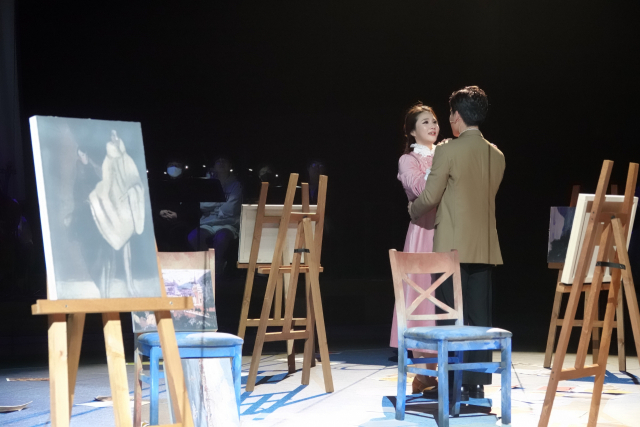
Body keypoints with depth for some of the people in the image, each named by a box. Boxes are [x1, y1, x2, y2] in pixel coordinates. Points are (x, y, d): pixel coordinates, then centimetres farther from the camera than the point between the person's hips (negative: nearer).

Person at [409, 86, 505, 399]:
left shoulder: (448, 150, -10)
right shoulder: (496, 156, 9)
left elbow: (429, 198, -7)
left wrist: (413, 211, 15)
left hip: (452, 246, -5)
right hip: (485, 247, 5)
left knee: (450, 318, -1)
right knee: (479, 318, 7)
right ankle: (476, 383, 8)